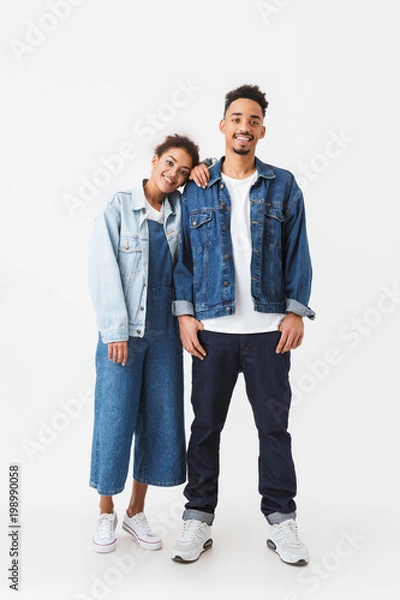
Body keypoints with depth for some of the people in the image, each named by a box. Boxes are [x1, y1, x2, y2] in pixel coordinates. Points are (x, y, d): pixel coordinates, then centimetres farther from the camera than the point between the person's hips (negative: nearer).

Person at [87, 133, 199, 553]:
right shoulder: (117, 210, -3)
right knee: (115, 419, 1)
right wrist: (115, 331, -12)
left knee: (160, 419, 7)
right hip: (122, 330, -4)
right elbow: (103, 274, -8)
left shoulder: (182, 211, 7)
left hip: (164, 331, 4)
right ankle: (106, 512, 22)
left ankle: (136, 511, 24)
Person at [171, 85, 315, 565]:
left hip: (269, 328, 0)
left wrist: (296, 310, -3)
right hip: (211, 328, 1)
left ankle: (281, 520, 23)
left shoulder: (282, 186, 7)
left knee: (274, 425, 8)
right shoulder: (196, 190, 8)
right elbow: (183, 255, 7)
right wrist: (184, 313, -2)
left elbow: (297, 251, 5)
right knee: (205, 424, 8)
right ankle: (198, 518, 23)